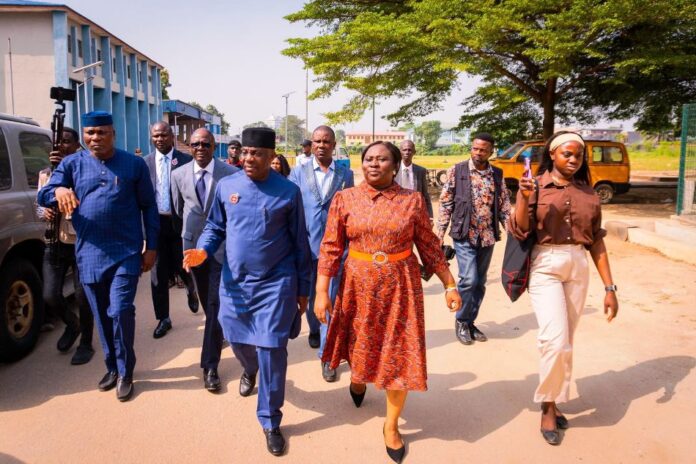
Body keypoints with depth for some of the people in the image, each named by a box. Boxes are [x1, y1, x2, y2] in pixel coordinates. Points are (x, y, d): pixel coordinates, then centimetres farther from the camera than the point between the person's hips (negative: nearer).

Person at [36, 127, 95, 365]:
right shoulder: (45, 173, 9)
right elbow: (40, 204, 13)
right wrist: (44, 212, -10)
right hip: (55, 244, 4)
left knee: (82, 296, 1)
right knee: (50, 296, -1)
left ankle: (85, 344, 21)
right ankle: (72, 324, 31)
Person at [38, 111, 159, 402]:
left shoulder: (134, 164, -1)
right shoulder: (72, 164, 3)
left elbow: (148, 207, 3)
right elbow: (42, 197, -4)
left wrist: (151, 247, 0)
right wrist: (59, 191, -28)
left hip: (126, 253, -3)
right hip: (89, 254, 3)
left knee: (120, 312, -9)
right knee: (101, 316, 13)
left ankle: (125, 373, 10)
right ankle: (112, 367, 32)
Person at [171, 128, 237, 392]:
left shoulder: (231, 173, -11)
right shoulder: (179, 175, 0)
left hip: (222, 245, -4)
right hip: (193, 245, 4)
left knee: (216, 304, -6)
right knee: (207, 302, 19)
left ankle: (210, 365, 1)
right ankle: (218, 334, 45)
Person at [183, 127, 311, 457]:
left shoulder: (288, 191, -8)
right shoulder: (226, 186, -1)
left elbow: (300, 244, -3)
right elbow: (215, 227, 10)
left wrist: (303, 289, 0)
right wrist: (202, 251, -13)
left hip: (276, 283, -3)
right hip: (235, 281, 4)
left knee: (271, 351, -2)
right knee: (238, 340, 20)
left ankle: (270, 421, 19)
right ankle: (249, 370, 58)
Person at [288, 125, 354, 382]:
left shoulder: (346, 173, 2)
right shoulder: (298, 172, 1)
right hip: (306, 245, 1)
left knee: (331, 300, -2)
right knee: (309, 296, 18)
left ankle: (326, 355, 8)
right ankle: (314, 330, 46)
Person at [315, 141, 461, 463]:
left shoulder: (412, 200, -3)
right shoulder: (344, 199, -3)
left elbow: (430, 247, 1)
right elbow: (330, 249, -5)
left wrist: (450, 285, 1)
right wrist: (321, 292, -11)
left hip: (401, 287, 0)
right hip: (360, 285, 1)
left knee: (399, 357, 6)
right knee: (361, 347, 19)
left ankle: (391, 425, 28)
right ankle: (357, 379, 57)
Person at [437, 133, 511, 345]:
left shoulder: (497, 175, 7)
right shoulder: (457, 171, -2)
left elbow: (504, 206, 10)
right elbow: (445, 203, -2)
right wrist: (440, 233, -6)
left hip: (487, 237, 4)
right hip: (464, 235, -4)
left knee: (480, 283, 10)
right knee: (469, 279, -13)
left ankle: (470, 322, 26)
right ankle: (461, 321, 10)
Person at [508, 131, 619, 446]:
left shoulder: (588, 193, 7)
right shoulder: (535, 186, -2)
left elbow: (597, 242, 9)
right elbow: (519, 232, -9)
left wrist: (609, 287, 5)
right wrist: (524, 198, -23)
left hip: (578, 267, 4)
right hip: (545, 266, -4)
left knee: (565, 342, 10)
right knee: (555, 341, -12)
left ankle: (554, 403, 27)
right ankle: (547, 407, 9)